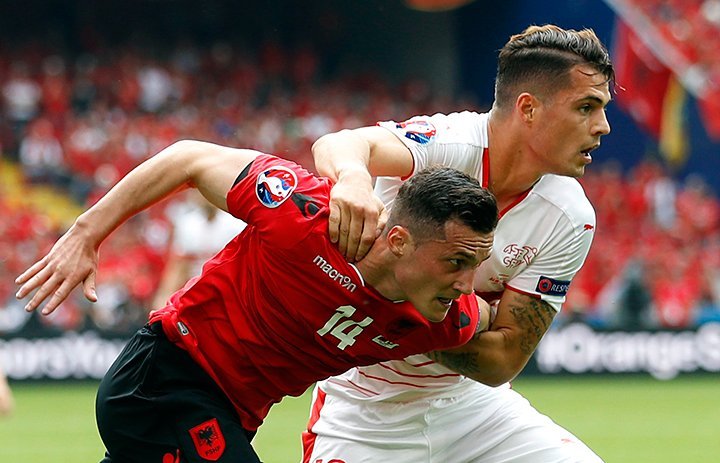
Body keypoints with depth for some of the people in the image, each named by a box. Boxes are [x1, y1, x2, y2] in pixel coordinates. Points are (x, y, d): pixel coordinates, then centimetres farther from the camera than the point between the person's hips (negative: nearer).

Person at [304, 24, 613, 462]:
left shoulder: (569, 219, -11)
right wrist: (352, 175, -67)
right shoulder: (449, 144, -22)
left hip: (470, 403, 4)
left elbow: (505, 358, -14)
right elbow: (337, 145, -43)